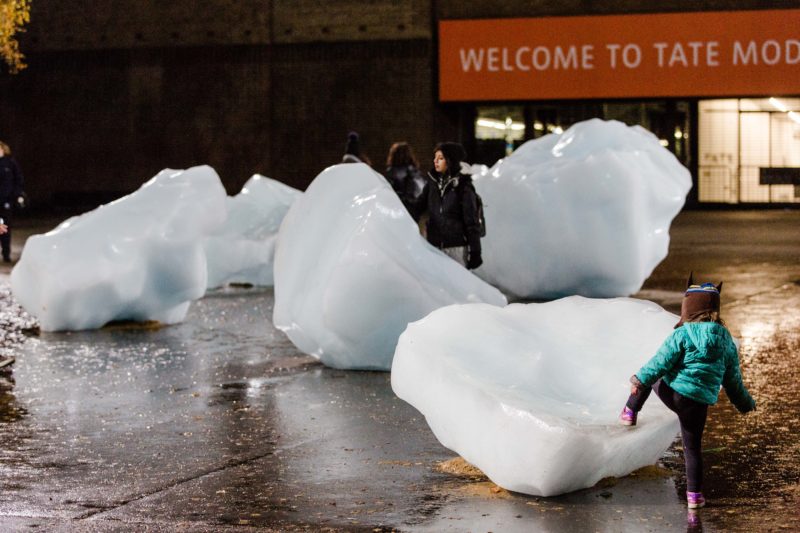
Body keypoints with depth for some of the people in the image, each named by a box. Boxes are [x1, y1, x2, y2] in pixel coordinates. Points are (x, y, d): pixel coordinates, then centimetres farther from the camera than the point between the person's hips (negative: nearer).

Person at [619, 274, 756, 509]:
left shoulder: (683, 334, -9)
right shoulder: (726, 340, 5)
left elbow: (661, 362, -13)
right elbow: (733, 379, 11)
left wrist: (640, 380, -4)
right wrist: (745, 403, 24)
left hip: (671, 392, -3)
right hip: (699, 403, 3)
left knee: (646, 378, 30)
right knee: (692, 448, 17)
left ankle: (630, 413, 27)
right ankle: (694, 495, 16)